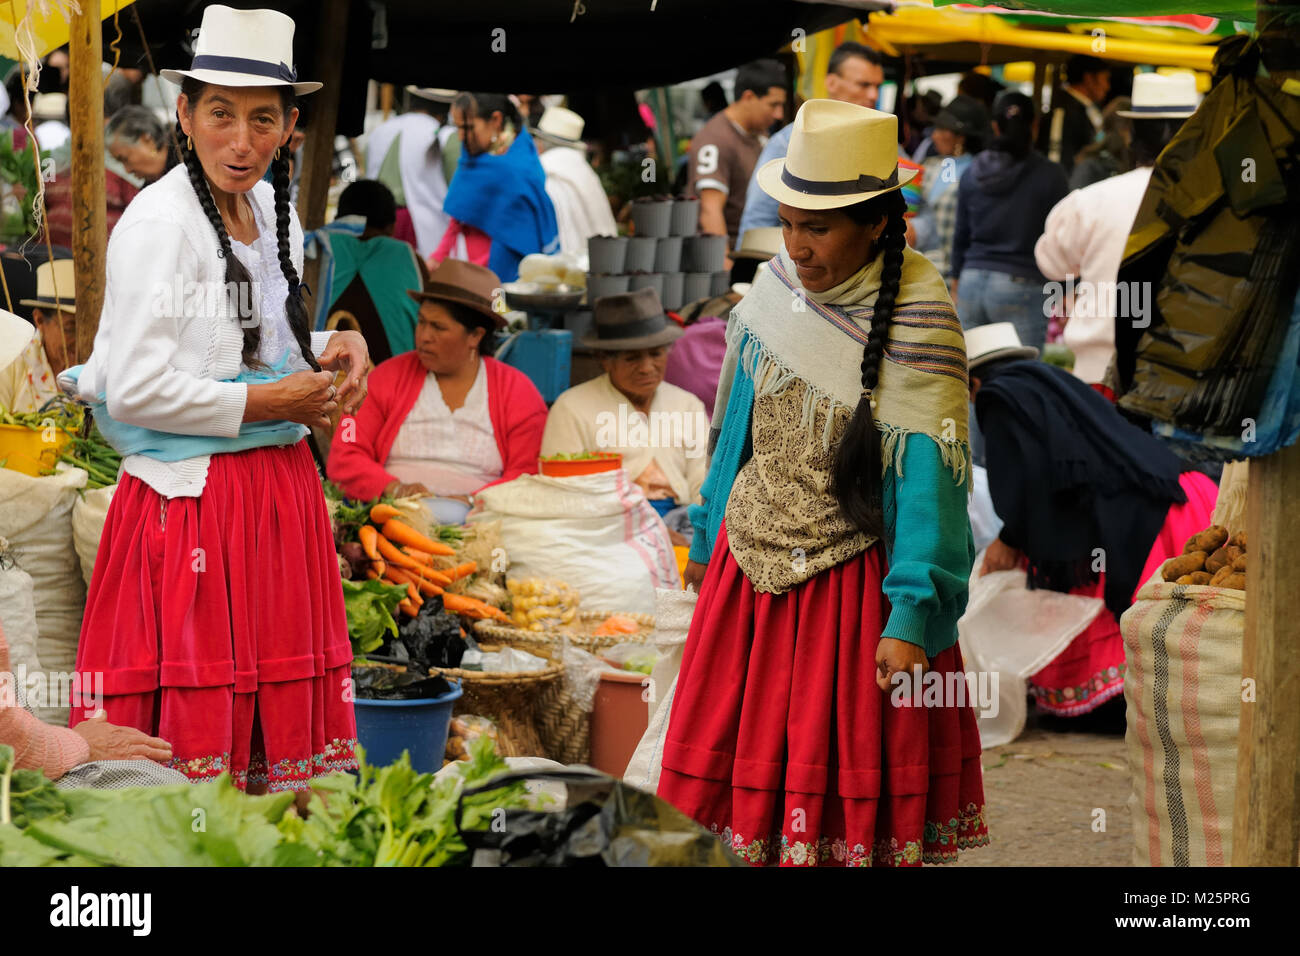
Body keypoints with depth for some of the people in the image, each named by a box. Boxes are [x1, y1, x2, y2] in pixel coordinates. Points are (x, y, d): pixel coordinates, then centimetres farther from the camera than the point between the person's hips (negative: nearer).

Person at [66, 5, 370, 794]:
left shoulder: (272, 210, 10)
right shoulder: (157, 224, -15)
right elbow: (134, 389, -19)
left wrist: (331, 347, 3)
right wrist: (267, 403, -14)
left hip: (279, 486, 8)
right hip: (191, 498, -8)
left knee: (276, 705, 12)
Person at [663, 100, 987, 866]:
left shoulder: (918, 321, -16)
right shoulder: (777, 288, 2)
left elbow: (929, 472, -19)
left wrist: (911, 620, -24)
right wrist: (708, 539, 21)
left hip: (851, 574, -5)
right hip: (749, 566, 5)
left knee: (849, 772, 4)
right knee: (737, 759, 11)